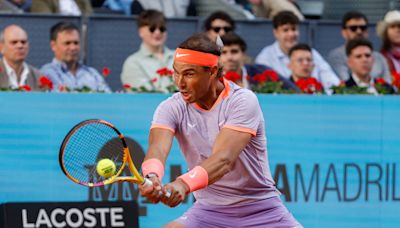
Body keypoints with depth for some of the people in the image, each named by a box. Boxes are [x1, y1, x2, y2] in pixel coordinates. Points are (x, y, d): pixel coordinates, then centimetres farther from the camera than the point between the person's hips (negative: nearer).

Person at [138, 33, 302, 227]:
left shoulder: (243, 101, -19)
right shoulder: (172, 108, -8)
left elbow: (224, 159, -33)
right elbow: (157, 149, -27)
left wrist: (184, 184, -53)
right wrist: (152, 177, -53)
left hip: (261, 211, -3)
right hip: (208, 210, 3)